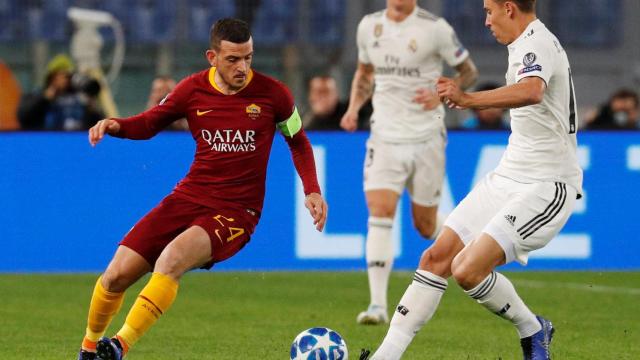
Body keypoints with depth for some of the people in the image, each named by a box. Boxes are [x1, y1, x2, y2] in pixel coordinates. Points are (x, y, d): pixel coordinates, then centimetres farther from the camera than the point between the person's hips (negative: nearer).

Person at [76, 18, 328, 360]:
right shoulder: (193, 89, 0)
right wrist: (113, 125, -8)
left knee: (171, 258, -33)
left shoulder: (272, 94, -5)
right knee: (116, 275, -5)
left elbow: (298, 142, 12)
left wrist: (312, 191, -1)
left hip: (236, 212, -3)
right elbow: (148, 124, 14)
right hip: (189, 198, 3)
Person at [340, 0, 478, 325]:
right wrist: (353, 108, 4)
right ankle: (378, 304, -19)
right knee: (379, 214, -16)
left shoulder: (434, 28, -7)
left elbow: (468, 72, 3)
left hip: (426, 139, -2)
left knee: (425, 225, 7)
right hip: (385, 137, 2)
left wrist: (441, 94, -16)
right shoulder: (369, 26, 4)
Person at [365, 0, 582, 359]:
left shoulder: (537, 43, -18)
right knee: (437, 258, 3)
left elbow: (531, 91, -42)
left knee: (467, 270, -20)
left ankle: (533, 331, 4)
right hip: (507, 179, 10)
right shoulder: (527, 45, 14)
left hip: (546, 188, -10)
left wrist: (468, 99, -50)